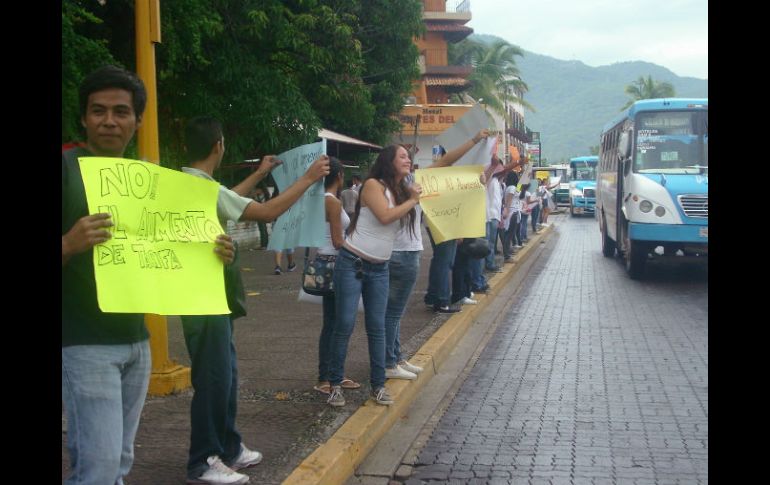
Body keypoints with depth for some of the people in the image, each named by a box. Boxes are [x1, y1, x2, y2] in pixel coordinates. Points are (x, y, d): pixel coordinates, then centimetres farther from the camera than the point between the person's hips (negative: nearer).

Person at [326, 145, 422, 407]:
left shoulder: (403, 191, 12)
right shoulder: (373, 185, -10)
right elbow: (385, 216, -22)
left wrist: (413, 198, -4)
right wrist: (412, 201, -11)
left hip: (379, 268, 6)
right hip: (351, 263, -6)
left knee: (377, 327, 7)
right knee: (344, 325, -4)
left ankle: (378, 385, 13)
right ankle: (335, 384, 7)